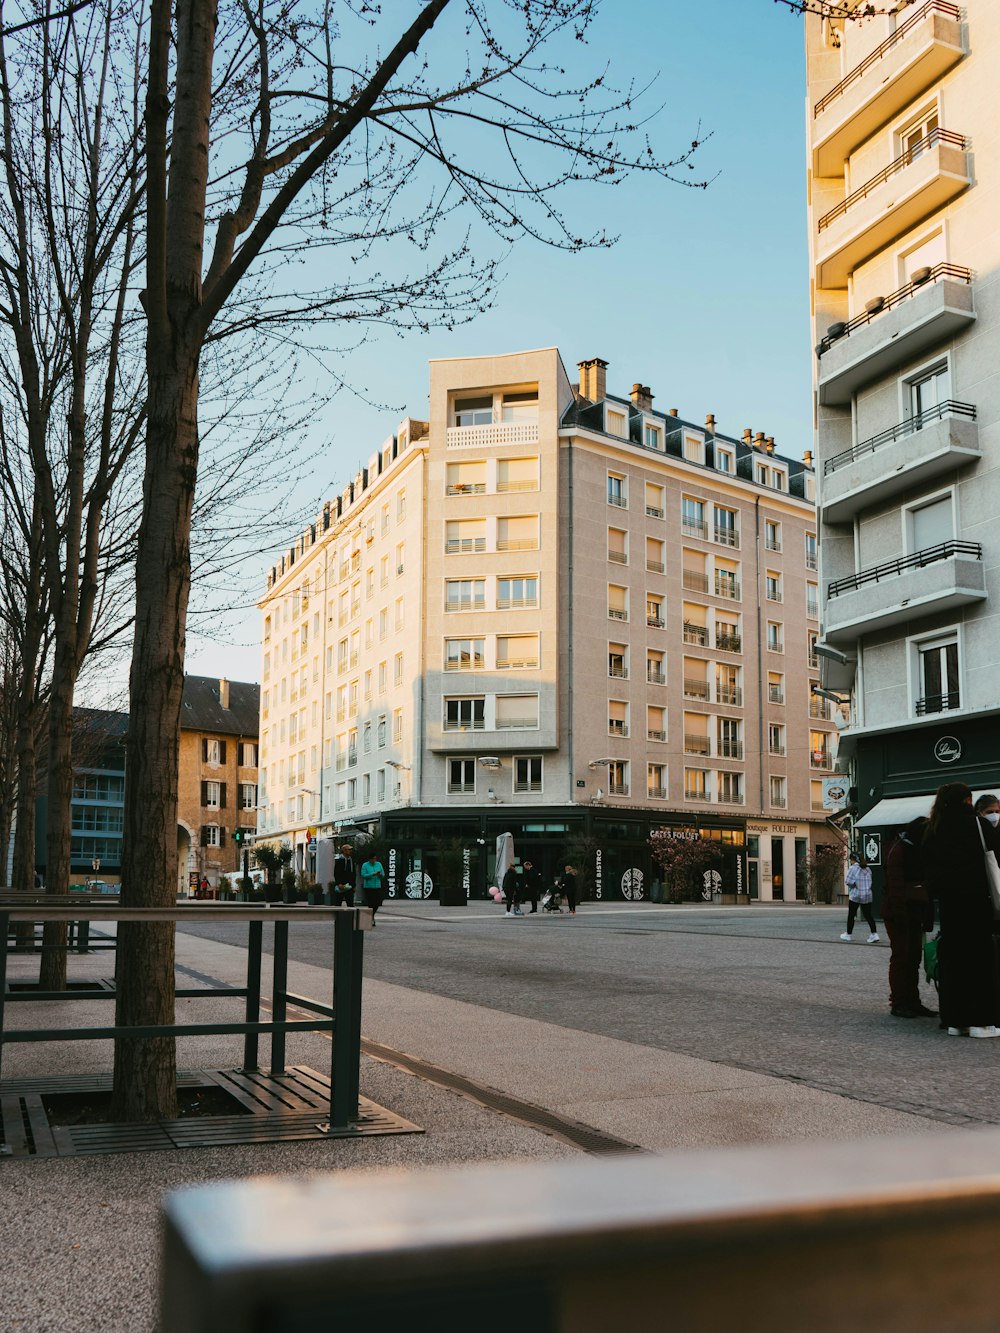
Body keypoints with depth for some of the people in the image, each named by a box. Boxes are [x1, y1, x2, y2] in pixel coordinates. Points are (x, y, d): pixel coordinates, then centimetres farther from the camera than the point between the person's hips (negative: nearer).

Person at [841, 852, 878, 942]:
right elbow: (870, 882, 14)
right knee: (868, 915, 4)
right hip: (867, 895, 5)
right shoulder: (867, 869, 11)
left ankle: (849, 934, 17)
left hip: (855, 895, -5)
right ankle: (874, 934, -9)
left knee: (851, 915, 8)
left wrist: (855, 883, 3)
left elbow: (849, 881, -15)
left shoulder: (852, 868, -8)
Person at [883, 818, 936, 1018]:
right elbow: (895, 883, -19)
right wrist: (900, 914, -23)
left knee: (914, 957, 10)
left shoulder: (918, 851, 14)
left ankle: (912, 1002, 16)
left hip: (914, 913, 8)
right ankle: (898, 1004, 2)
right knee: (901, 957, -4)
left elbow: (925, 885, 17)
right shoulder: (899, 850, -12)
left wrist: (927, 918, 13)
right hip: (897, 913, -8)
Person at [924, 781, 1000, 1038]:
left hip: (948, 901, 5)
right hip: (975, 900, -5)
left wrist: (938, 895, 13)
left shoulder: (933, 831, 10)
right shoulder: (978, 824, -6)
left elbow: (929, 870, 10)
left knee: (952, 958, 9)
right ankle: (979, 1020, -2)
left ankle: (955, 1019, 10)